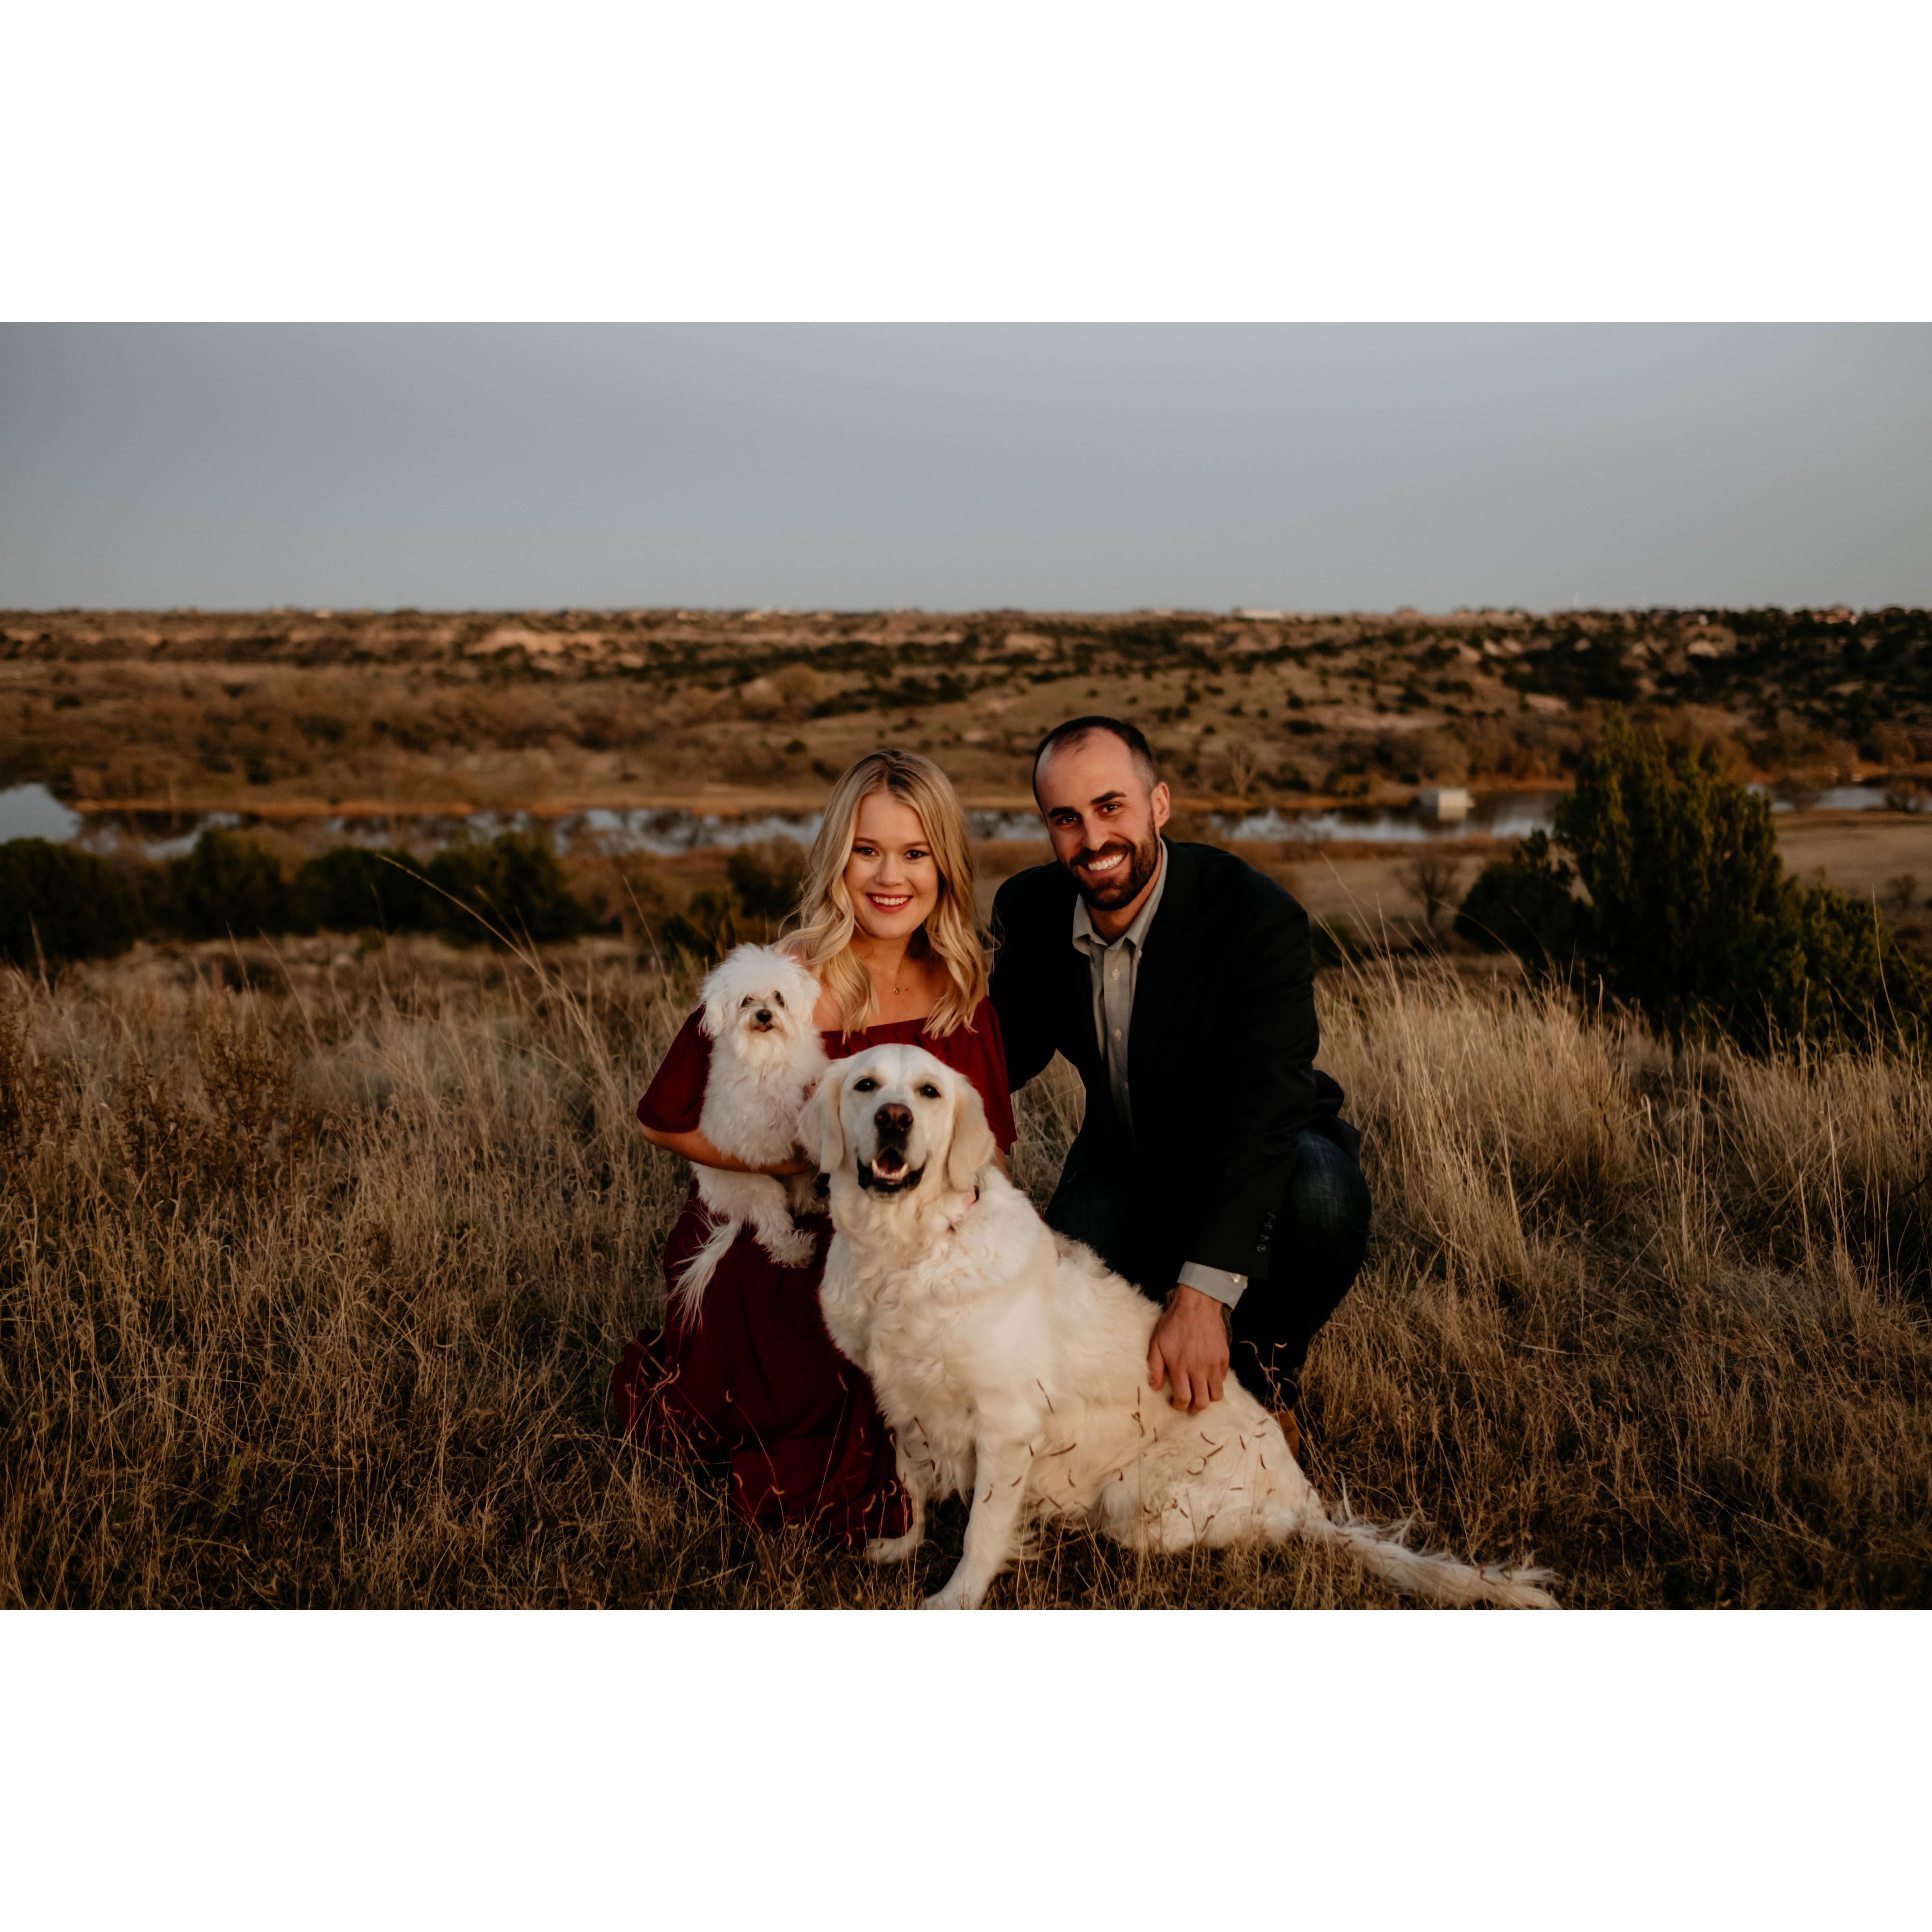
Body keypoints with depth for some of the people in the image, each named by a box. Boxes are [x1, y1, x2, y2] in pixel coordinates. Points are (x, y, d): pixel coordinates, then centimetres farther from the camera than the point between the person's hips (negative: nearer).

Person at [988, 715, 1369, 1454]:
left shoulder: (1258, 916, -28)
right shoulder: (1030, 910, -11)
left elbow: (1266, 1110, -36)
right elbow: (1010, 1050, 3)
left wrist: (1201, 1296, -45)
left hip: (1258, 1158, -3)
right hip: (1123, 1163, 3)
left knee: (1324, 1195, -38)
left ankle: (1264, 1367, -5)